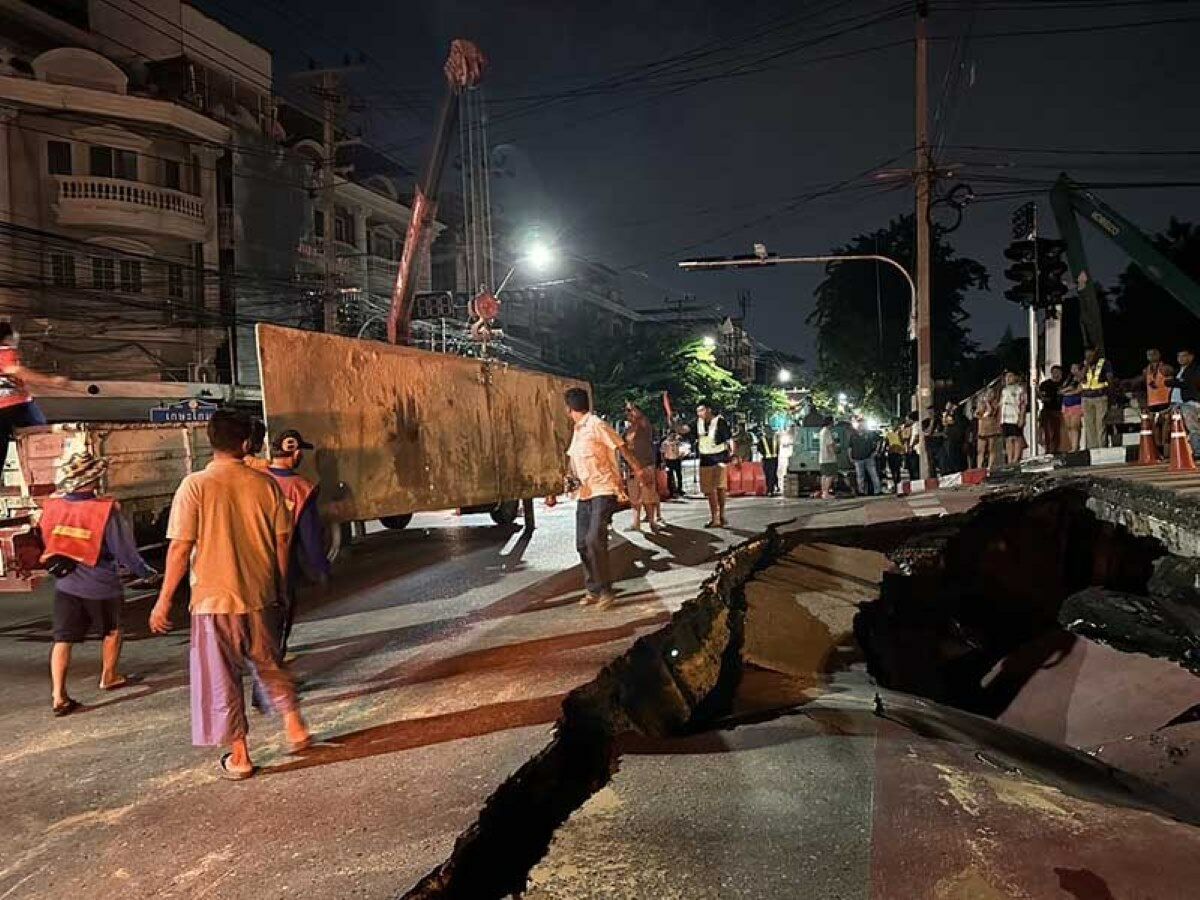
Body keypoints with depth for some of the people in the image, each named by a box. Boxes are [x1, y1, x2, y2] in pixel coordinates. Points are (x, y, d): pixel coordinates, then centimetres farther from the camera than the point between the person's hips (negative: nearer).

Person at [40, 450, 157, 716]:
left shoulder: (51, 507, -7)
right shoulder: (107, 510, -20)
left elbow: (46, 543, 6)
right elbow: (125, 550, -16)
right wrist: (145, 572, -1)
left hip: (65, 585, 3)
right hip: (100, 585, -3)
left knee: (63, 639, 6)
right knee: (111, 631, 20)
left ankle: (58, 696, 1)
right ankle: (109, 677, 36)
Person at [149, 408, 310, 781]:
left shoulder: (195, 485, -10)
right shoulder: (265, 484, -3)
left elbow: (180, 548, -12)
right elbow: (282, 542, 2)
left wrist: (164, 600, -3)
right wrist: (280, 587, 15)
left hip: (214, 599, -3)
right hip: (259, 597, 3)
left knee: (222, 679, 11)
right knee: (270, 666, 24)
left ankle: (239, 756, 18)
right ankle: (294, 726, 25)